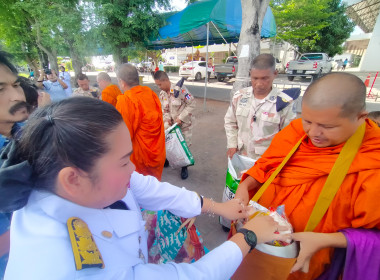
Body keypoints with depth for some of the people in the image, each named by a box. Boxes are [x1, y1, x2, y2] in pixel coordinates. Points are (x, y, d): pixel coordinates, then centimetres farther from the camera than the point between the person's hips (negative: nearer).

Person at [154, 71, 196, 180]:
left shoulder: (180, 89, -21)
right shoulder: (162, 94, 0)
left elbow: (192, 104, -19)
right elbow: (164, 111, 5)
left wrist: (180, 118, -21)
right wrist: (166, 123, -10)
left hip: (185, 123, -5)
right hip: (172, 124, 5)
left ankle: (184, 168, 24)